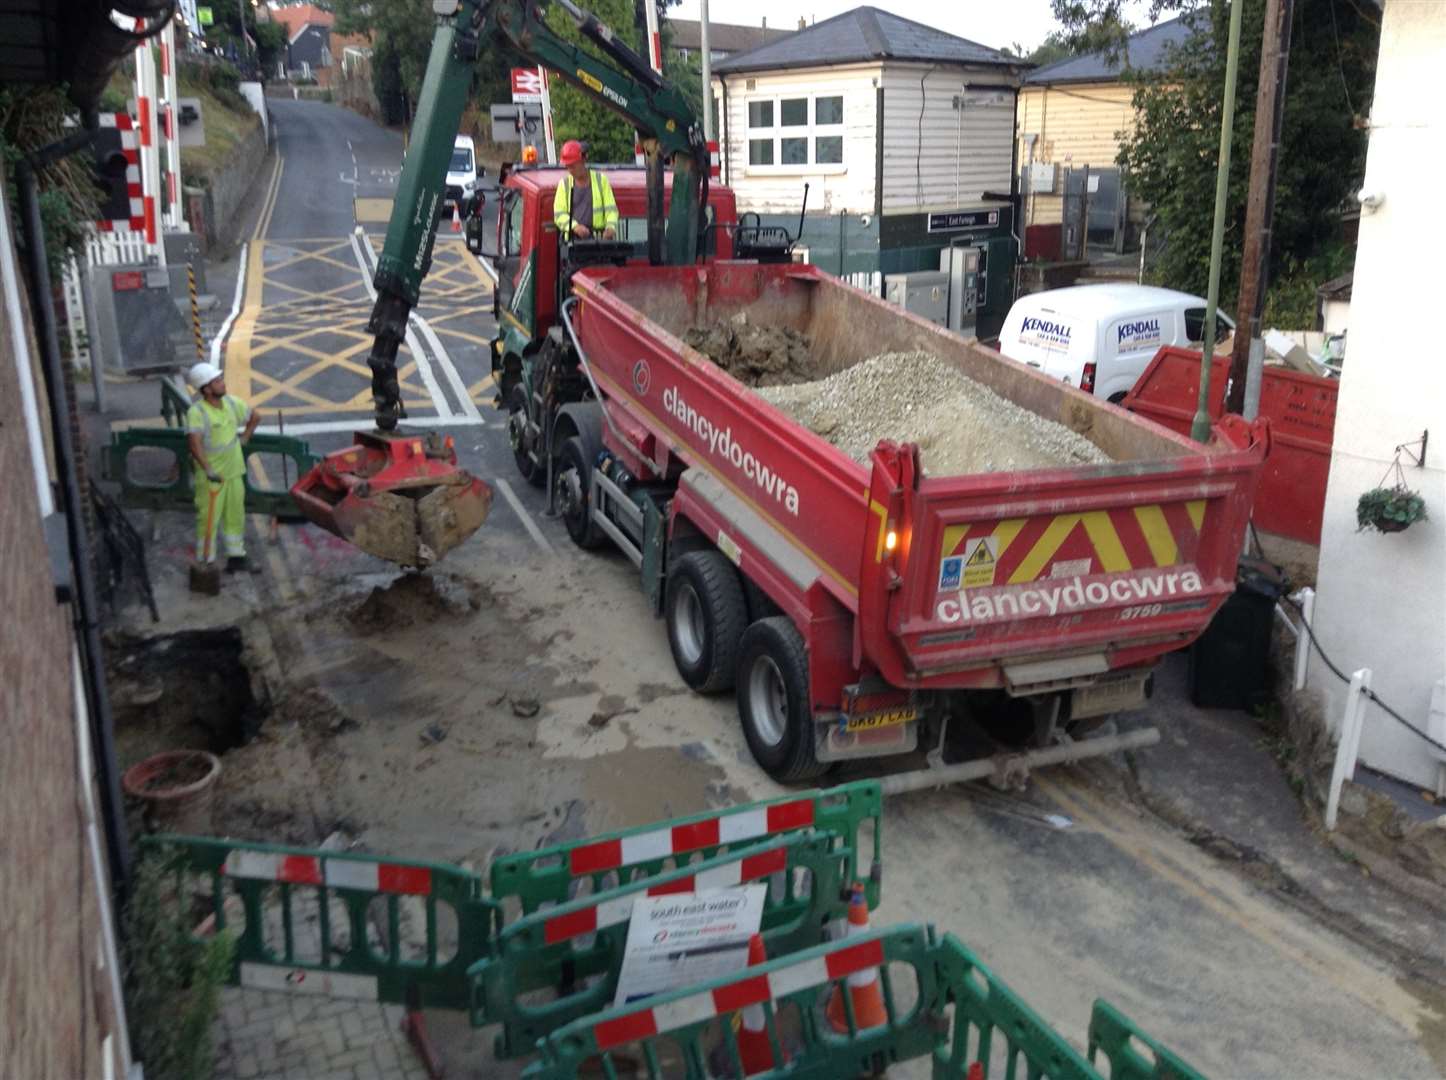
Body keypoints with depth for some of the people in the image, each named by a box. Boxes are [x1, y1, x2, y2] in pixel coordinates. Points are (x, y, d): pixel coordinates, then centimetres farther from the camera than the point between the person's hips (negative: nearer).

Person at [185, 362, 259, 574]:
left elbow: (255, 417, 18)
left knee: (235, 515, 17)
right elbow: (195, 443, -33)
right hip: (210, 477, -6)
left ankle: (236, 556, 31)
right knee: (208, 519, 2)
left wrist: (244, 439, 11)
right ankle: (205, 562, 15)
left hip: (234, 471, 6)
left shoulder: (231, 403, -1)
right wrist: (208, 470, -39)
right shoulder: (197, 412, -22)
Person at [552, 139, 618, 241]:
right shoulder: (564, 184, 14)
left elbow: (611, 208, 7)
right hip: (572, 239, 1)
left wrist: (610, 227, -14)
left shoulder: (601, 180, 11)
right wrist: (574, 226, -13)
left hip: (597, 239, -1)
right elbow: (559, 214, 7)